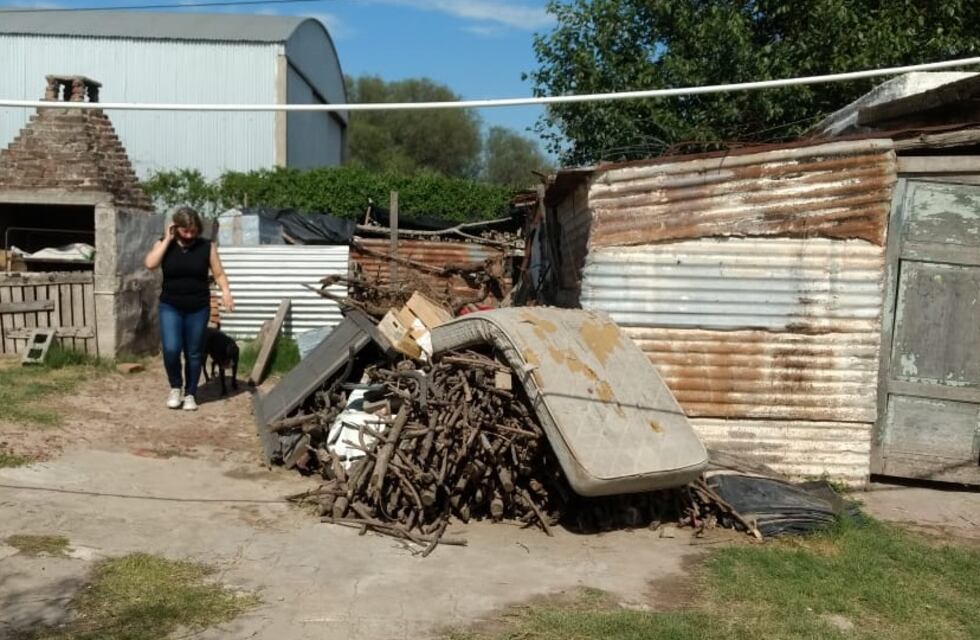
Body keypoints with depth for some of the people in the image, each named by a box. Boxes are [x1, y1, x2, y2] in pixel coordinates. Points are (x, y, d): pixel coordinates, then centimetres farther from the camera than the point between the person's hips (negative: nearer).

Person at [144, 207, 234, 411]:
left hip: (198, 308, 0)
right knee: (171, 349, -13)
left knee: (193, 353, 6)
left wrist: (226, 292, -17)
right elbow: (150, 264, -16)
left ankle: (190, 394, 20)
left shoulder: (207, 247, -1)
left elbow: (219, 274, 2)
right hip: (170, 307, 0)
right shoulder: (163, 244, 1)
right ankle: (175, 387, 12)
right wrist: (167, 239, -14)